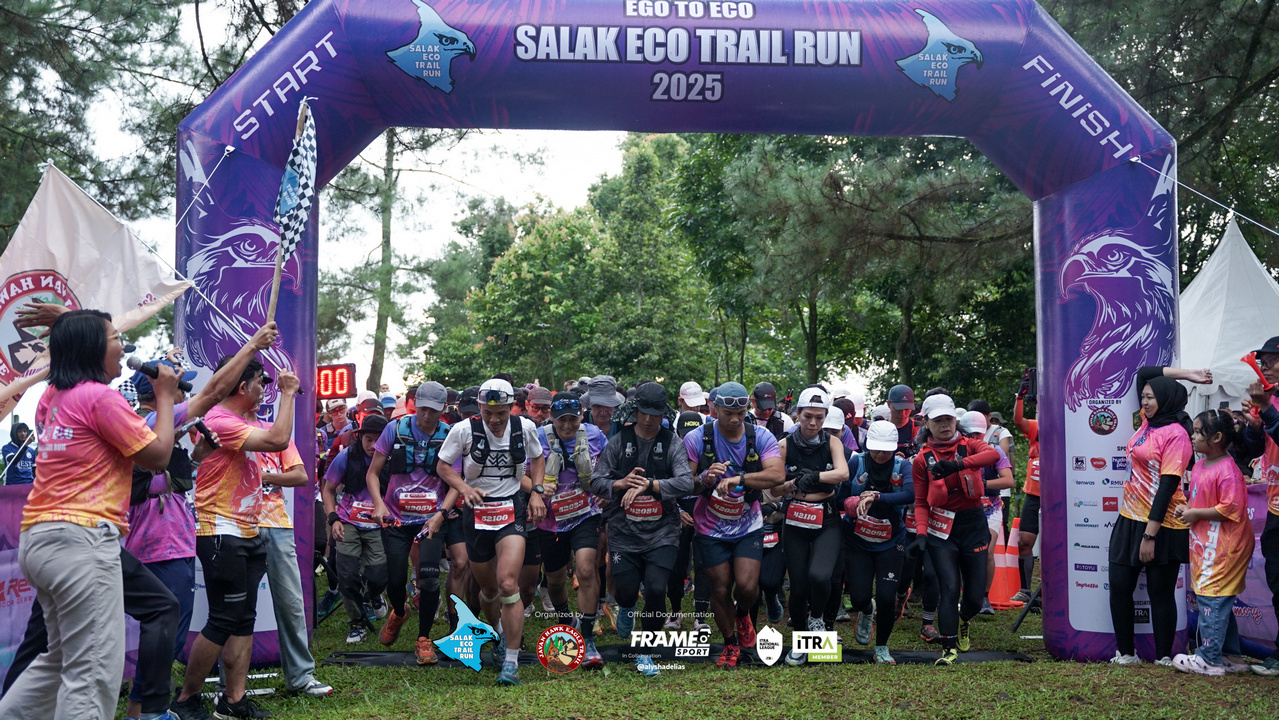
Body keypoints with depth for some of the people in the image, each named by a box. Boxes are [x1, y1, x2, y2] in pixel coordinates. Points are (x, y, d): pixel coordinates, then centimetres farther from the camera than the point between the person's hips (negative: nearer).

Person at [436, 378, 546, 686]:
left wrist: (536, 491, 3)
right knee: (488, 588, 14)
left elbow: (537, 458, 16)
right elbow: (442, 465, 2)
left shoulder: (525, 428, -4)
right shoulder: (464, 430, -9)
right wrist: (464, 487, -16)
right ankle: (500, 634, 46)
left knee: (508, 585, -18)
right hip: (477, 512, 1)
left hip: (511, 512, -1)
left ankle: (511, 663, -10)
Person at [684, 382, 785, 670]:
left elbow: (777, 475, -25)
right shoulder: (696, 439, -11)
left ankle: (743, 614, 28)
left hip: (748, 526, 0)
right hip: (711, 529, 0)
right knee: (720, 589, 5)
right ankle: (730, 644, 31)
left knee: (747, 586, -10)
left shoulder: (761, 438, -10)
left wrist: (738, 479, -37)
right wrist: (704, 479, -31)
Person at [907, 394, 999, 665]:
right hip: (942, 529, -1)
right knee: (950, 589, -13)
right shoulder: (922, 459, 1)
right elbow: (921, 503, 1)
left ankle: (962, 621, 39)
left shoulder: (969, 445, 0)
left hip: (973, 525, 1)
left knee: (975, 595, 5)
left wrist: (958, 464, -39)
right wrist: (921, 533, -15)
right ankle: (949, 649, -4)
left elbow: (993, 454, -24)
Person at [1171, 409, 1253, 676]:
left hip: (1224, 546, -10)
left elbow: (1230, 509, -24)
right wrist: (1185, 509, 4)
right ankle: (1230, 654, 26)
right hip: (1204, 544, 10)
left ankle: (1208, 659, -1)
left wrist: (1196, 514, -17)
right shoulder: (1200, 466, 10)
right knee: (1218, 600, 16)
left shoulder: (1227, 471, -20)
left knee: (1211, 598, -7)